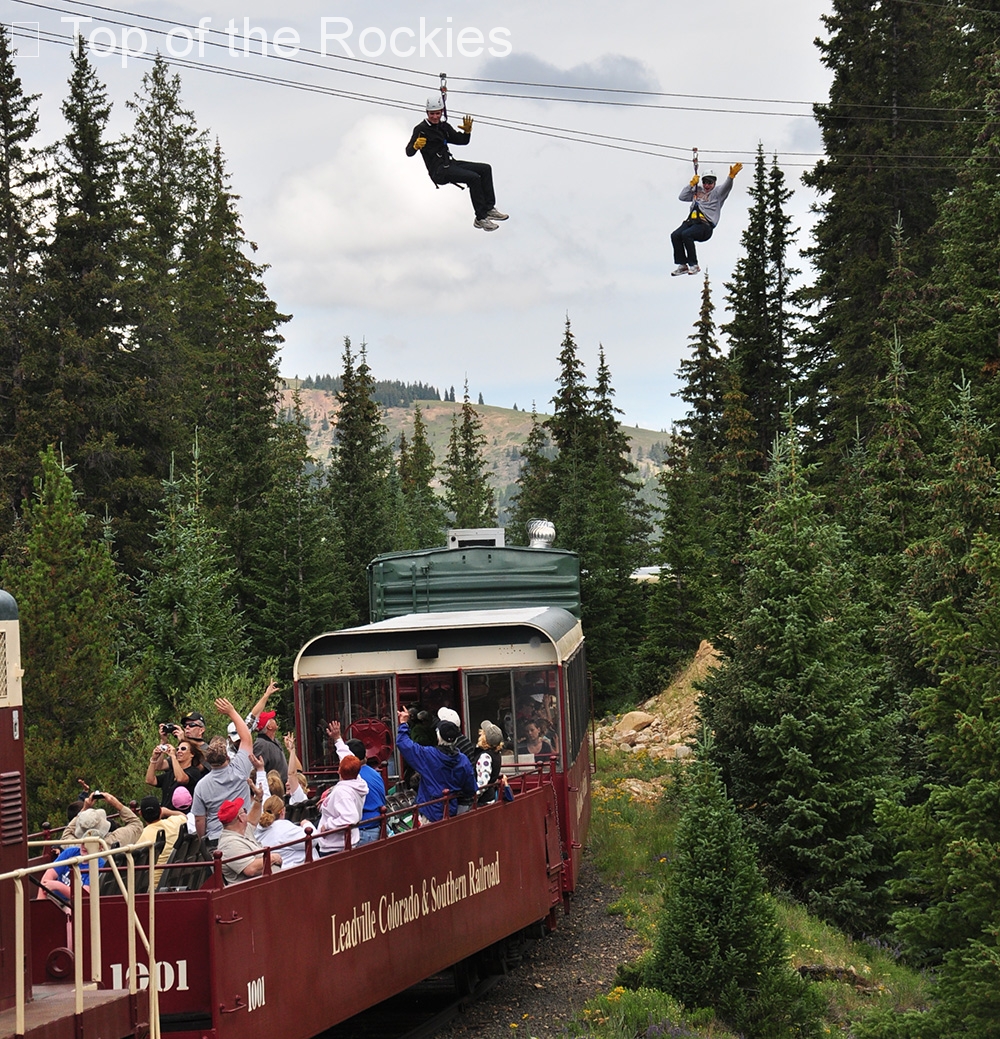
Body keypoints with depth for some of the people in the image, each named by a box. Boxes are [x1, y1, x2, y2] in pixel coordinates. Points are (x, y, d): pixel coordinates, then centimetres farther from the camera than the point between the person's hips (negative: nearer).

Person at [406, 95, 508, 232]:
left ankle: (489, 209, -1)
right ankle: (481, 219, -22)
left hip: (451, 163, 8)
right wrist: (416, 145, -39)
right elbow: (409, 152, -17)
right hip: (438, 171, -8)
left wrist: (467, 131, 0)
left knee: (485, 169, -1)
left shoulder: (444, 127, 14)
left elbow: (462, 141, 20)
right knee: (474, 178, -25)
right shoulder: (421, 129, -8)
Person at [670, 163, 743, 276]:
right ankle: (682, 265, -14)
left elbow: (726, 186, -13)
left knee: (686, 234, -31)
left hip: (705, 225, -6)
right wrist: (692, 184, 15)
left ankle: (694, 265, -23)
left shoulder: (717, 192, 7)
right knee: (675, 235, -19)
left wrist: (731, 176, -32)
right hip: (691, 221, 6)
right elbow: (682, 197, 22)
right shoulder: (697, 191, 24)